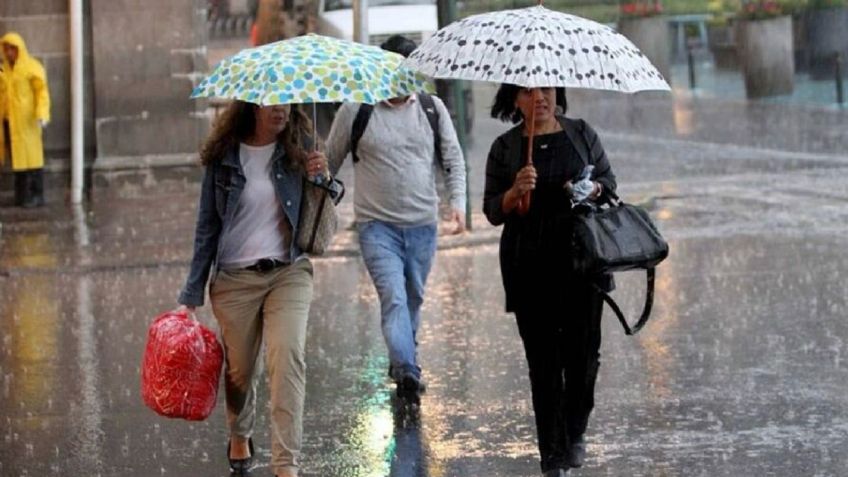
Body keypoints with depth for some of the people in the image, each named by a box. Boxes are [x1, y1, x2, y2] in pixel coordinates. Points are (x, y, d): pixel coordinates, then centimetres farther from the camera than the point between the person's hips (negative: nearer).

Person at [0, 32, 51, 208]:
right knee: (17, 157, 6)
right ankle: (21, 195, 11)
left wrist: (42, 114, -23)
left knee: (30, 156, -5)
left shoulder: (32, 68, -5)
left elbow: (42, 92, -11)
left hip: (26, 120, -5)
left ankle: (36, 196, -1)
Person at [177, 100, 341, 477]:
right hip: (234, 278, 0)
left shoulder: (299, 148, 2)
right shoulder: (223, 157, -1)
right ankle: (240, 438, 41)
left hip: (289, 274, 0)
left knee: (287, 357, -18)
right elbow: (207, 227, 5)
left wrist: (323, 179, -12)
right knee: (239, 371, 9)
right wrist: (191, 296, 3)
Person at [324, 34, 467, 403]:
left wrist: (458, 202, -4)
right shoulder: (355, 111, -2)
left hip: (422, 225, 4)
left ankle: (400, 362, 31)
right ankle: (407, 372, -29)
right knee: (393, 296, -19)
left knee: (413, 299, 14)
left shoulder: (432, 109, 6)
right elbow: (330, 162, 7)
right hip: (377, 225, -4)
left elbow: (453, 159, 10)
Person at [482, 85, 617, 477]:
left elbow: (609, 182, 13)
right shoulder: (504, 147, 3)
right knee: (543, 358, -1)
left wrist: (594, 189, -9)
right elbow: (492, 211, 3)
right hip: (529, 264, -1)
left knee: (583, 350, 1)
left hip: (581, 255, 1)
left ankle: (575, 434, 26)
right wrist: (516, 192, -16)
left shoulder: (582, 134, 7)